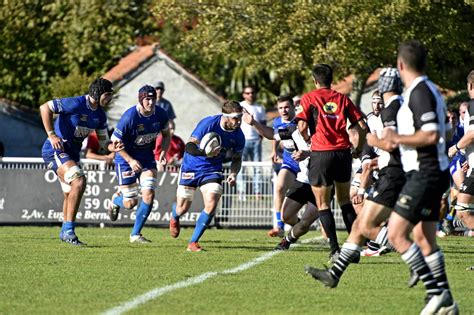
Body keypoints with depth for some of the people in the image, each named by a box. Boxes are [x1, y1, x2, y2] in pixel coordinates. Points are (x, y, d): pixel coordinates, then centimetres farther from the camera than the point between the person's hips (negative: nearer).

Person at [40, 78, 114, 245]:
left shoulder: (100, 115, 6)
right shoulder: (76, 104, -19)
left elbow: (103, 141, 14)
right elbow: (45, 108, -19)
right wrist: (51, 135, -22)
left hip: (72, 153, 9)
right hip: (55, 150, -9)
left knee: (71, 195, 16)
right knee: (79, 181, -26)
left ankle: (65, 232, 35)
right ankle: (68, 230, -25)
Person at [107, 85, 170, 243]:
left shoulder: (161, 114, -10)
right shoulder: (129, 117, -25)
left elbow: (166, 135, 9)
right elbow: (115, 141, -17)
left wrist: (163, 152, -9)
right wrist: (130, 160, -21)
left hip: (147, 157, 4)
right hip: (126, 159, -4)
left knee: (149, 195, -12)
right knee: (130, 203, -3)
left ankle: (135, 234, 3)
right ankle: (116, 199, 37)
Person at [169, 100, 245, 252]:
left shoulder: (238, 136, -11)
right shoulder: (208, 124, -25)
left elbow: (237, 158, 6)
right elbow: (189, 146, -27)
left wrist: (233, 174, -15)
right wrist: (206, 153, -45)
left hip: (212, 171, 3)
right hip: (191, 168, -3)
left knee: (211, 205, -19)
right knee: (182, 208, 5)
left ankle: (193, 242, -5)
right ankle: (174, 218, 46)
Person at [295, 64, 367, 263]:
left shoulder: (309, 98, 2)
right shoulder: (342, 99, 11)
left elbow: (302, 127, -8)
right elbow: (361, 126, 6)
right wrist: (358, 149, 20)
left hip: (321, 154, -3)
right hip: (343, 153, 3)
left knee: (323, 204, 5)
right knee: (345, 200, 18)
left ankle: (335, 250, -4)